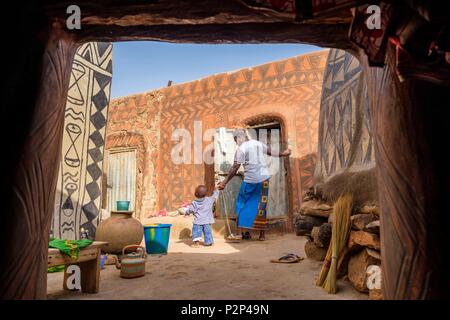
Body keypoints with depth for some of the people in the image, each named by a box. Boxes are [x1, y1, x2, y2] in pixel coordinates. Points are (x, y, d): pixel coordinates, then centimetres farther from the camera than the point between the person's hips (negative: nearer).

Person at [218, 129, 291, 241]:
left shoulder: (241, 149, -11)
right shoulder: (258, 143, 6)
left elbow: (234, 168, -13)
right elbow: (270, 152, 19)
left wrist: (224, 182, -9)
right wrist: (282, 154, 36)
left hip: (250, 179, -5)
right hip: (264, 178, 6)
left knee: (242, 204, 10)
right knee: (261, 205, 12)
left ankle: (240, 233, 10)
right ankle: (262, 234, 17)